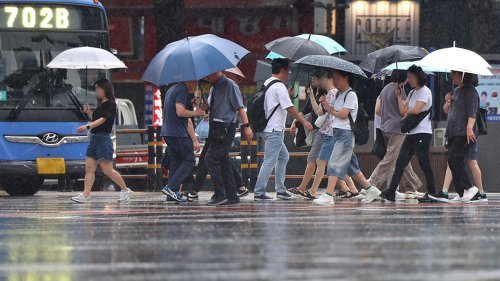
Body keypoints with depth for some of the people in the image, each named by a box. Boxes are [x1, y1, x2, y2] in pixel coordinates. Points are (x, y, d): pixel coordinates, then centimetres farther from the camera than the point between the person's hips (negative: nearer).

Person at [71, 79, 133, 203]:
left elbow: (102, 120, -20)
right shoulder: (101, 105, 19)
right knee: (89, 168, 0)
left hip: (103, 138, -9)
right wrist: (89, 112, 11)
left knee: (107, 170, -7)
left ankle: (125, 190, 7)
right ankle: (85, 195, -4)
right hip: (94, 138, 9)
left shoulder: (110, 104, -9)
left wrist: (87, 127, -31)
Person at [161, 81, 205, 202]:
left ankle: (172, 194, 8)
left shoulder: (172, 90, 22)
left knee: (176, 161, 12)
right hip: (178, 133, -10)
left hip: (167, 132, 10)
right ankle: (171, 188, -15)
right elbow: (180, 112, -22)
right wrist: (196, 112, -6)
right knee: (189, 161, -5)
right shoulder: (182, 90, -10)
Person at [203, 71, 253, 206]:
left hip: (225, 128, -9)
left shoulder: (230, 85, -7)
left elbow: (240, 107, -12)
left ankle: (220, 195, -13)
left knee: (210, 159, -14)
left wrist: (246, 126, -18)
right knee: (224, 162, 9)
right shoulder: (214, 89, 19)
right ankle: (232, 196, 13)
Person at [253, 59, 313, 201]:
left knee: (283, 157, 19)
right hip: (275, 130, -10)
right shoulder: (279, 87, -15)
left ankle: (281, 189, 20)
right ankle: (259, 193, -9)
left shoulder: (267, 84, 14)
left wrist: (287, 94, 24)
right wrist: (304, 122, -8)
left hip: (270, 129, 10)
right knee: (269, 161, -8)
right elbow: (290, 108, -16)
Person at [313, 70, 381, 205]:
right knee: (350, 164, 12)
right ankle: (370, 189, 20)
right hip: (337, 131, 9)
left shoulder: (351, 94, -10)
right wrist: (327, 106, -5)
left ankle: (328, 196, -16)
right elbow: (335, 111, 13)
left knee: (335, 163, -13)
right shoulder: (339, 94, 18)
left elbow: (343, 114, -17)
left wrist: (330, 110, -1)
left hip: (346, 132, -9)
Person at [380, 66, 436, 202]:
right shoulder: (412, 93, 19)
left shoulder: (425, 91, -7)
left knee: (424, 163, -5)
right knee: (401, 161, 1)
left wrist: (407, 111, 1)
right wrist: (399, 96, 9)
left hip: (423, 133, -9)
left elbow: (416, 110, -18)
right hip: (411, 133, 9)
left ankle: (432, 192, 2)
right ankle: (391, 191, -3)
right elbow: (403, 110, 11)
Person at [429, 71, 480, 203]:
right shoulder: (456, 91, 21)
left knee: (454, 159, -20)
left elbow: (472, 112, -16)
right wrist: (448, 102, 6)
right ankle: (461, 194, 6)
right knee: (454, 162, 5)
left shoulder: (470, 91, -6)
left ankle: (469, 187, -17)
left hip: (464, 134, -9)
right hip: (453, 133, 9)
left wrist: (469, 128, -28)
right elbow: (447, 111, 28)